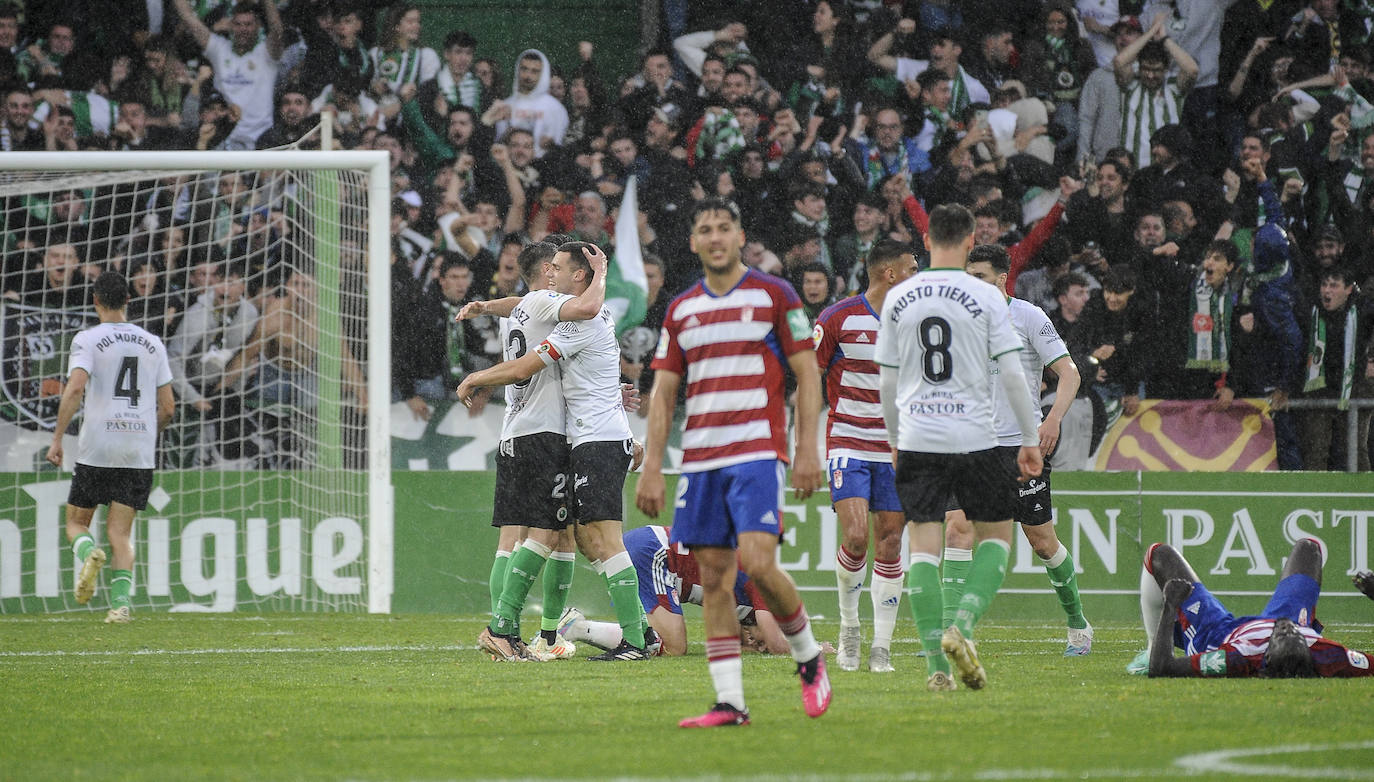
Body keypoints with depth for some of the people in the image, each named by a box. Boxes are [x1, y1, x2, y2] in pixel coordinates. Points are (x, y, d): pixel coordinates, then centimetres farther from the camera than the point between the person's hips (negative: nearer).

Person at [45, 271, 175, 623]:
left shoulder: (88, 339, -2)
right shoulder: (152, 344, 10)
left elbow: (75, 389, -17)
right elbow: (167, 407, 10)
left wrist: (57, 439, -12)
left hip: (96, 449, -3)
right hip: (139, 455, 3)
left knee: (76, 522, 12)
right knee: (120, 531, 6)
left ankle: (89, 553, -21)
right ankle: (121, 601, -11)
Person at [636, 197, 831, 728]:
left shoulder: (774, 296, 1)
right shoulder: (681, 310, 14)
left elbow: (807, 374, 0)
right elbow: (663, 393, 14)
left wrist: (808, 451, -8)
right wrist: (651, 467, 6)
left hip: (757, 452, -5)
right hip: (700, 459, 5)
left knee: (756, 562, -18)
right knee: (713, 577, 1)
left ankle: (808, 656, 8)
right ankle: (729, 702, 2)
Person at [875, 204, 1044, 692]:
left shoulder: (898, 299, 4)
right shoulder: (985, 297, -4)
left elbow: (887, 380, 10)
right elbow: (1011, 374, -5)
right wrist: (1031, 439, 4)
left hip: (916, 438, 2)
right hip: (975, 437, -2)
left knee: (924, 543, 4)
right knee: (996, 535, 13)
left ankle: (936, 664, -3)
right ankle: (961, 628, -9)